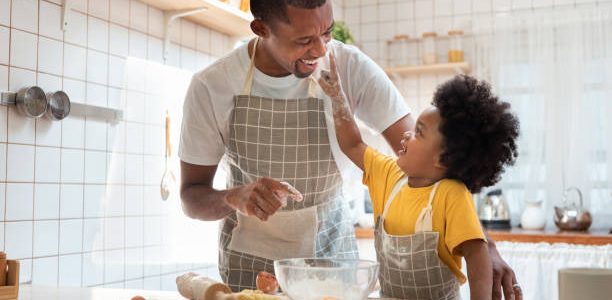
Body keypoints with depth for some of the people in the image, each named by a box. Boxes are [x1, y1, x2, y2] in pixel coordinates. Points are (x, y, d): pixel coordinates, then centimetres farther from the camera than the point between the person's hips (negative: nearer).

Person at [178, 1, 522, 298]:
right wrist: (235, 198, -33)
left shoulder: (352, 67, -20)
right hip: (249, 260, 0)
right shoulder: (210, 86, -18)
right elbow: (192, 197, -11)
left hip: (331, 252, 0)